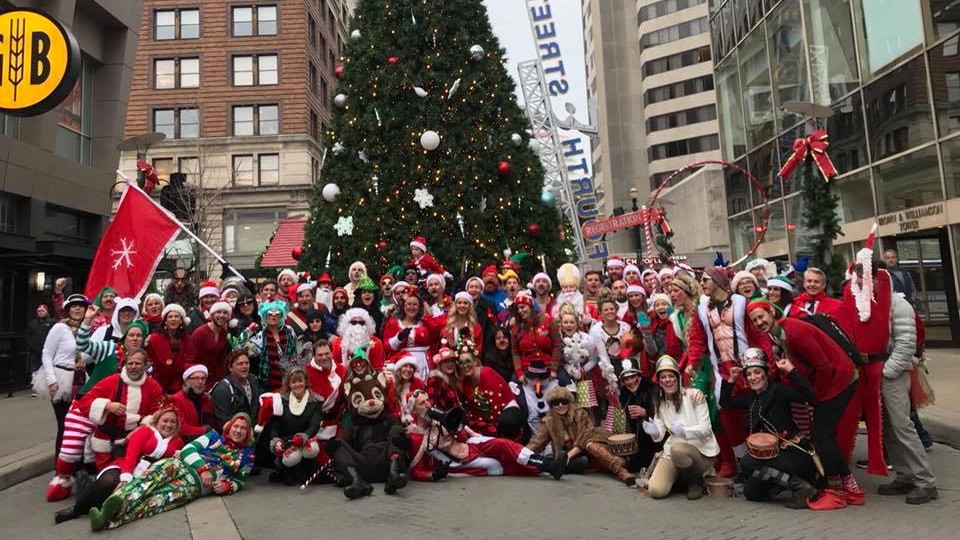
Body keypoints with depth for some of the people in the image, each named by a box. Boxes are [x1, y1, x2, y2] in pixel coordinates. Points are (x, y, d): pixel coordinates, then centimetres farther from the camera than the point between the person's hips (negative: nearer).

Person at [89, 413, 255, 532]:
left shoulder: (247, 456, 20)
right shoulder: (214, 436, 21)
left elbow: (240, 481, 18)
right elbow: (188, 449, 8)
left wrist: (227, 486, -7)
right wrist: (203, 468, -10)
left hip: (199, 482, -2)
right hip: (183, 465, 2)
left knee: (164, 497, -33)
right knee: (160, 470, -37)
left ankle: (110, 520, -55)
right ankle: (118, 500, -61)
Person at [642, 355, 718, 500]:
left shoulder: (694, 395, -13)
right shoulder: (660, 403, 3)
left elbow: (705, 429, -16)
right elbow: (660, 434, 2)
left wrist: (684, 430, -34)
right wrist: (654, 432, -22)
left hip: (701, 450, -4)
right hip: (673, 450, 4)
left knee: (677, 449, -39)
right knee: (656, 491, -16)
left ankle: (696, 481, -6)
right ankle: (680, 476, 18)